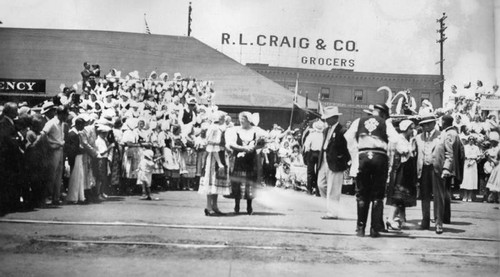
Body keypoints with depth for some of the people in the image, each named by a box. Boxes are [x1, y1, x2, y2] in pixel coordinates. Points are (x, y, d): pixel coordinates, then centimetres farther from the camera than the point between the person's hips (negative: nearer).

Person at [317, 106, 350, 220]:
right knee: (321, 185, 11)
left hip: (334, 163, -8)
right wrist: (320, 160, 12)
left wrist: (344, 160, -14)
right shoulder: (326, 130, 14)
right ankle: (331, 205, 29)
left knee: (333, 189, -2)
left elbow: (348, 147, -14)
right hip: (324, 162, 8)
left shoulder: (342, 131, -13)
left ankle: (332, 213, 6)